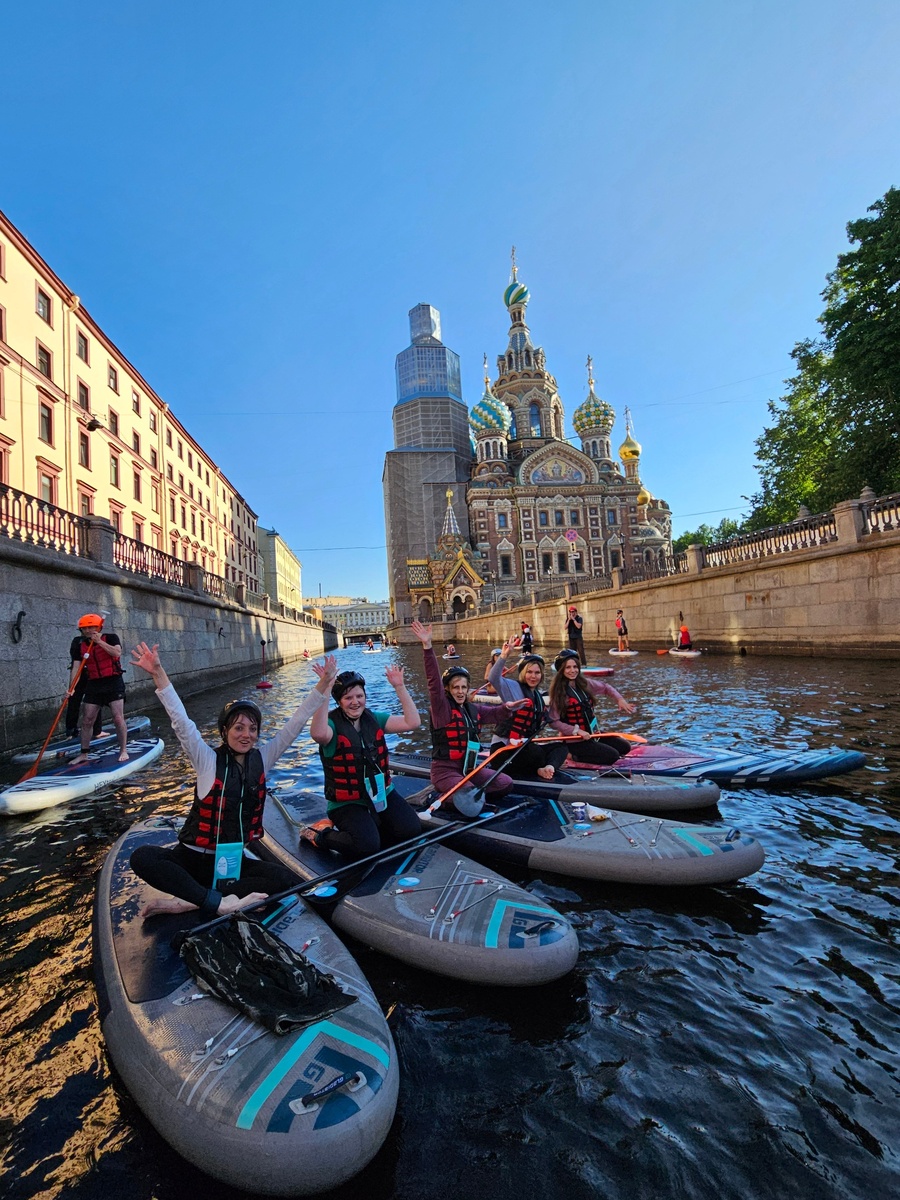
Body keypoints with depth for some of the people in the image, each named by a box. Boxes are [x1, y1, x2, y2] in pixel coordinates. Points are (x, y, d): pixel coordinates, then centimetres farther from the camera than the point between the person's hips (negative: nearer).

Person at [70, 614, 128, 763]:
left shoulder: (110, 638, -3)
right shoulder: (81, 646, 6)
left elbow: (117, 652, -22)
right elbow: (76, 668, 0)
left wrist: (99, 641, -20)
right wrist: (71, 688, -11)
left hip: (113, 683, -4)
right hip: (93, 685, 4)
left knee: (118, 718, -7)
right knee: (87, 721, 6)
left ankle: (123, 751, 4)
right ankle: (83, 754, 19)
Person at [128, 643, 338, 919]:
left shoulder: (262, 759, 0)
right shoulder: (208, 760, -8)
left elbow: (295, 724, -6)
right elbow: (181, 722, -19)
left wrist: (324, 684, -14)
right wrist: (158, 673, -30)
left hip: (234, 860, 2)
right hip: (194, 857, -2)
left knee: (286, 879, -26)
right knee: (142, 858, -30)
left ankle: (186, 902, -22)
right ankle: (217, 902, -32)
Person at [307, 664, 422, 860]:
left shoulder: (374, 719, 2)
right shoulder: (333, 724, -13)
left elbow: (413, 722, -7)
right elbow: (318, 734, -40)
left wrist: (399, 687, -14)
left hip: (381, 793, 5)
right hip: (347, 802, -5)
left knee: (411, 830, -11)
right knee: (367, 847, -24)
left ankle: (370, 825, 14)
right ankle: (322, 835, 4)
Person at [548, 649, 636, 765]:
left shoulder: (584, 684, 1)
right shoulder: (558, 692, -18)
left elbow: (605, 687, 18)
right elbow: (553, 721, -20)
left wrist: (620, 699, 2)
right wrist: (577, 731, -24)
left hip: (593, 733, 8)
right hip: (574, 740, -7)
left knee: (625, 747, 7)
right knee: (612, 756, -16)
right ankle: (576, 756, -1)